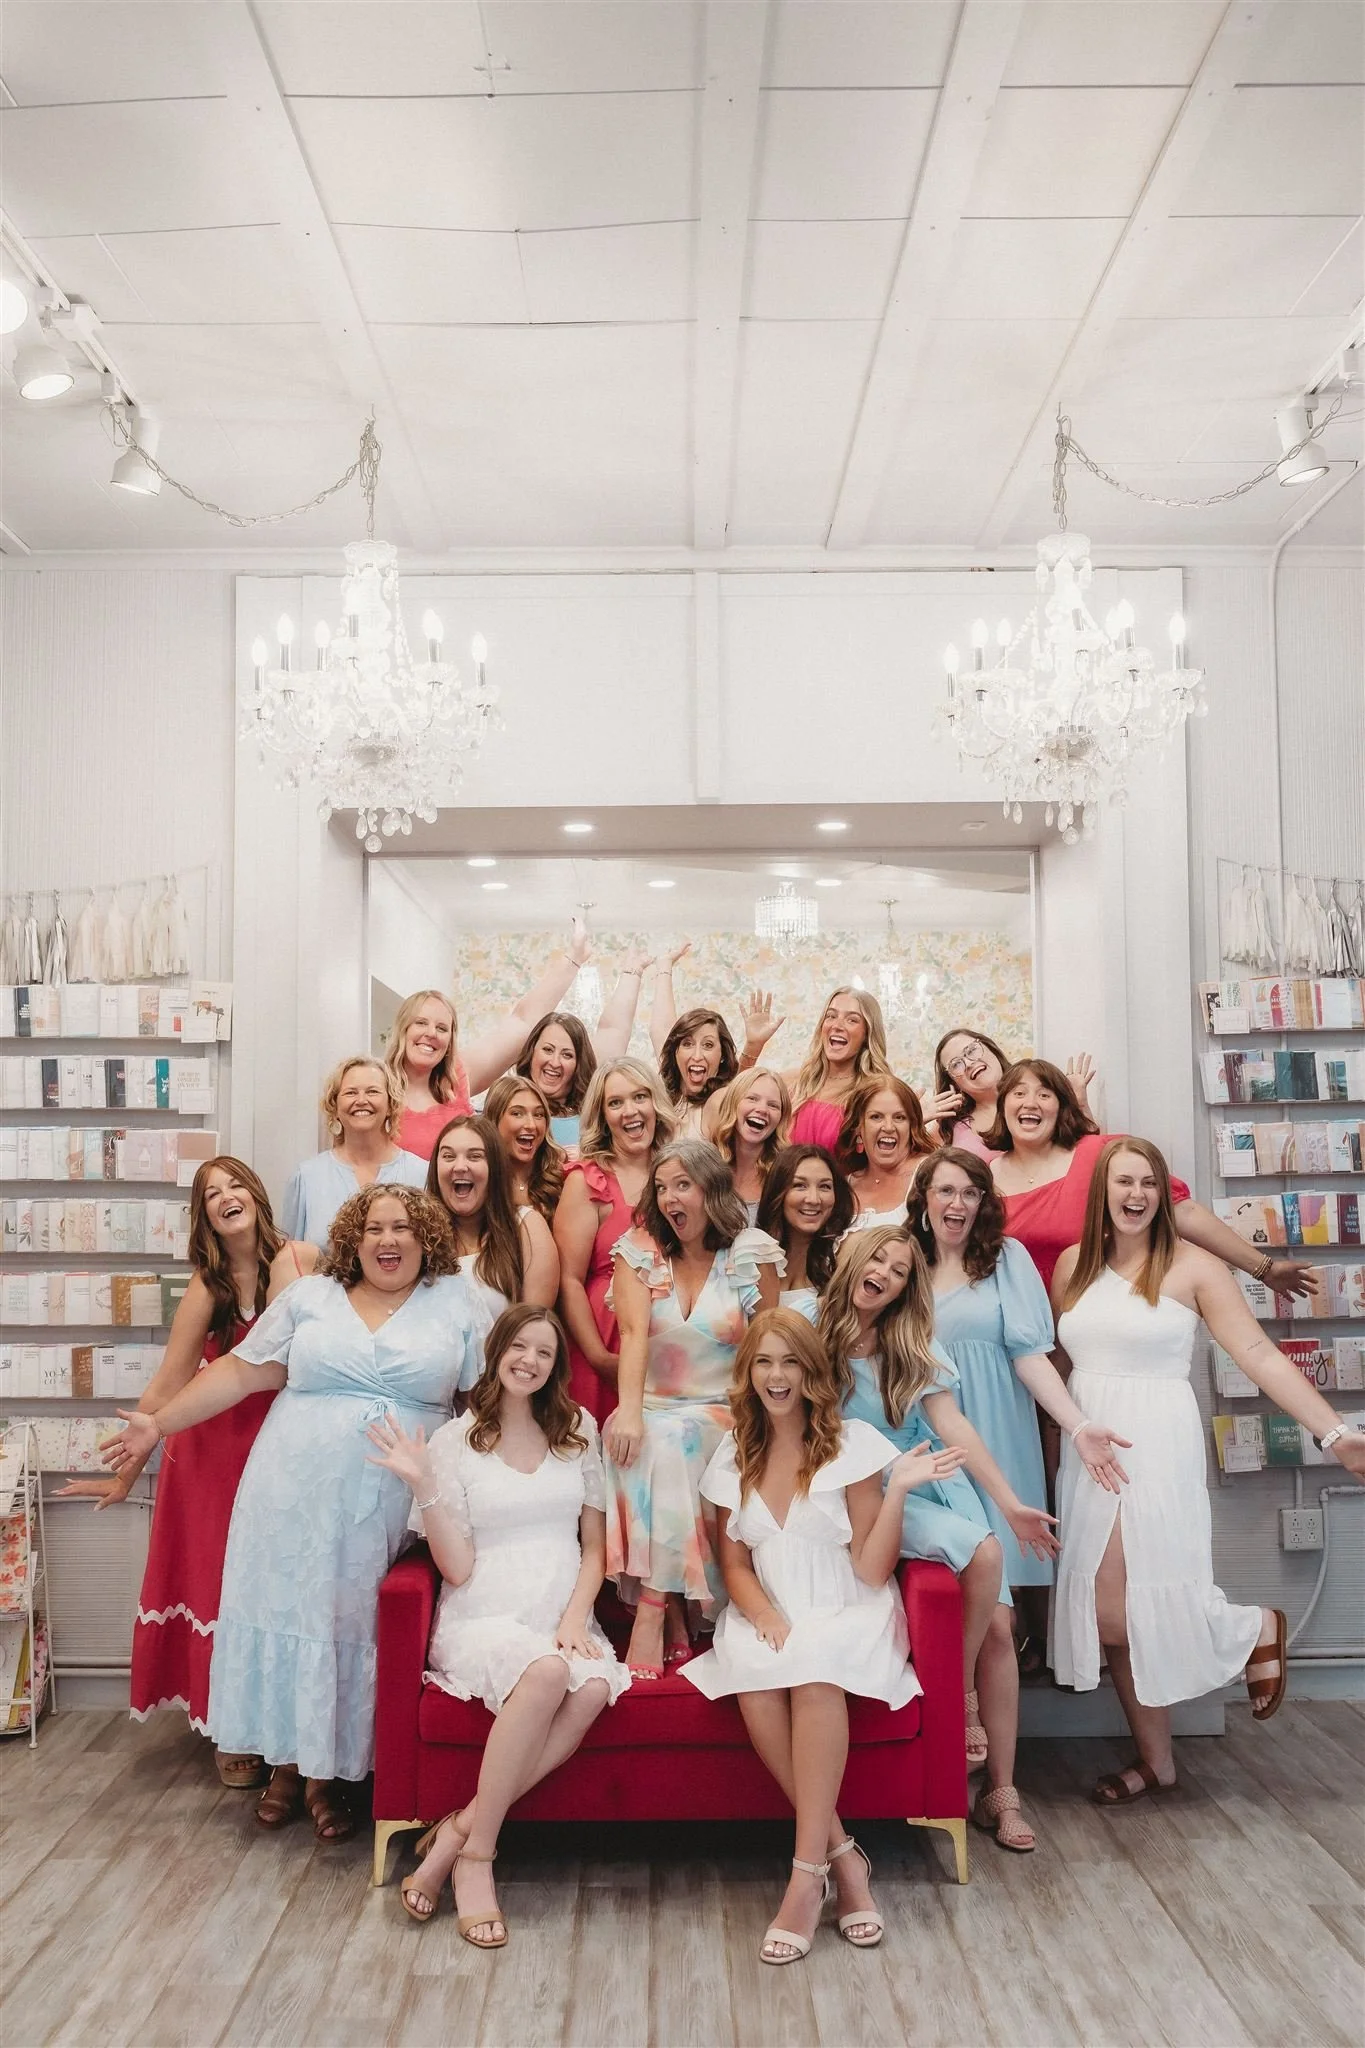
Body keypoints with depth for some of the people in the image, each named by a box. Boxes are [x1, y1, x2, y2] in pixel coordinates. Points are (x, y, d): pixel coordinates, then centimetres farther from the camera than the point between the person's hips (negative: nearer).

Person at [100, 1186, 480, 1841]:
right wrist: (160, 1423, 4)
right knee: (286, 1615, 7)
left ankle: (329, 1772, 21)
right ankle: (286, 1761, 26)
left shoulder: (459, 1303, 2)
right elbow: (241, 1370, 7)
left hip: (388, 1511, -1)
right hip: (294, 1496, 1)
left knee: (352, 1630, 3)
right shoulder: (309, 1296, 6)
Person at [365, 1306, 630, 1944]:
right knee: (546, 1673, -36)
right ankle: (476, 1857, -21)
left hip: (563, 1622, 3)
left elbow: (595, 1546, 12)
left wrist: (575, 1618, -5)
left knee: (596, 1687, -32)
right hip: (481, 1623, -3)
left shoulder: (577, 1433, 11)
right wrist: (423, 1484, -14)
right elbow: (457, 1569, -4)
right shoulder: (454, 1441, 2)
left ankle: (460, 1830, -21)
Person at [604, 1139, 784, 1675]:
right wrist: (629, 1407, -28)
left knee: (673, 1440, -31)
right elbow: (634, 1333, -13)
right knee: (647, 1444, -31)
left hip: (723, 1416, -1)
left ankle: (653, 1609, -25)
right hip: (653, 1410, 1)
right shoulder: (638, 1253, 3)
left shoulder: (752, 1253, 1)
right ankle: (670, 1613, -23)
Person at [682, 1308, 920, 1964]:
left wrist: (898, 1490, -18)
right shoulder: (733, 1456, 9)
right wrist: (764, 1615, -9)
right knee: (755, 1676, -32)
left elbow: (872, 1570, -6)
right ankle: (842, 1853, -18)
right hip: (767, 1617, 3)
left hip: (848, 1615, -2)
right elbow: (735, 1564, 10)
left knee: (815, 1671, -36)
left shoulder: (852, 1443, -2)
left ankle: (807, 1874, -27)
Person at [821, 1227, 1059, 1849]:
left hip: (938, 1488, 4)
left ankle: (1003, 1793, 1)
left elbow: (953, 1425, -1)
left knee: (997, 1625, -10)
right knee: (984, 1552, -27)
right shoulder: (811, 1332, -5)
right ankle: (963, 1694, -5)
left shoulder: (913, 1346, 5)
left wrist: (1010, 1503, -8)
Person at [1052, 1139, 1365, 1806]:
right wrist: (1054, 1446, 8)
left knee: (1118, 1609, -12)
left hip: (1157, 1444, -5)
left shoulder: (1192, 1266, -5)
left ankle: (1255, 1629, 14)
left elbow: (1260, 1355, -9)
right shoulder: (1073, 1264, 7)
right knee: (1110, 1611, 7)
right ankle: (1155, 1759, 25)